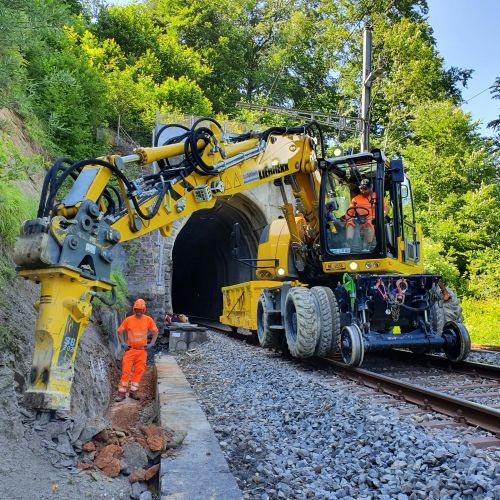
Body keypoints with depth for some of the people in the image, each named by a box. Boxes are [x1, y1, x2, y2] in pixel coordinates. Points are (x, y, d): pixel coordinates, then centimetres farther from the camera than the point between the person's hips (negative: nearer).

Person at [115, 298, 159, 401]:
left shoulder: (148, 320, -2)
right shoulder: (128, 320, -5)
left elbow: (155, 331, 10)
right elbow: (119, 331, 7)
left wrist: (152, 343, 2)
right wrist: (122, 343, -1)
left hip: (142, 350, 2)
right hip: (130, 350, -2)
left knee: (139, 371, 6)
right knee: (126, 371, -4)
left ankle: (133, 392, 18)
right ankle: (121, 393, 4)